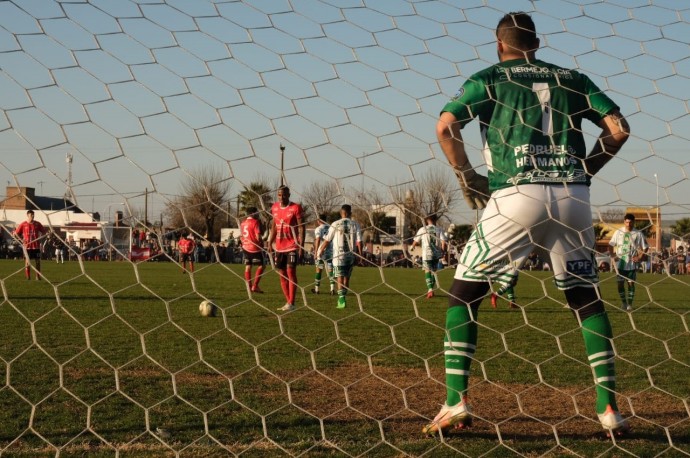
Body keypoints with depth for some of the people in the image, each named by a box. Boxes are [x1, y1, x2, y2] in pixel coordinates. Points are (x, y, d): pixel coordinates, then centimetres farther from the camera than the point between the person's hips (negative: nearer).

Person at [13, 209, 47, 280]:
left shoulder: (37, 224, 5)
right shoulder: (23, 224, -1)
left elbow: (44, 232, 14)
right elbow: (16, 233, 4)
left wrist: (40, 238, -2)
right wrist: (21, 239, -8)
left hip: (36, 246, 2)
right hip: (27, 246, -2)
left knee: (38, 261, 3)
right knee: (27, 261, -1)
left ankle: (38, 276, 12)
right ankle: (28, 277, 5)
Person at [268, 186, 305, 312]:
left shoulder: (296, 208, -8)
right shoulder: (275, 207, 10)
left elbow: (301, 227, -9)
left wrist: (301, 245, -15)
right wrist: (270, 242, 15)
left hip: (292, 246, -6)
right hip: (279, 246, 6)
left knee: (291, 272, -11)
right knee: (282, 274, 8)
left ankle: (291, 303, -10)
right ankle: (288, 302, 16)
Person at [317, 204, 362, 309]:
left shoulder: (335, 224, -3)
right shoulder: (355, 225, 1)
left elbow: (327, 240, 0)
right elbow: (359, 242, -3)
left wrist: (320, 251, 13)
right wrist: (360, 254, 6)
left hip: (339, 255, -3)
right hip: (351, 256, 3)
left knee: (340, 279, -2)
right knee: (346, 279, 15)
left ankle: (342, 300, -14)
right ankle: (342, 300, 21)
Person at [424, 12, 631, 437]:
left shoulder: (489, 77, 10)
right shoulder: (572, 78, 17)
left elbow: (445, 126, -3)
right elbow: (619, 128, 9)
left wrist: (468, 178, 8)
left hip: (517, 195, -3)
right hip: (573, 197, 3)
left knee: (463, 291, 7)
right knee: (587, 296, 16)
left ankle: (456, 401, -3)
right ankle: (609, 408, 11)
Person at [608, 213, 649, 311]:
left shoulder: (638, 234, -2)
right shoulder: (618, 232, 2)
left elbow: (645, 247, 5)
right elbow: (611, 245, 10)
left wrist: (640, 257, -7)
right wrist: (613, 255, -4)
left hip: (632, 264, -1)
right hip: (620, 263, 1)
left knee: (631, 283, -1)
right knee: (620, 284, 1)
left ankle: (629, 304, 8)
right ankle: (623, 302, 18)